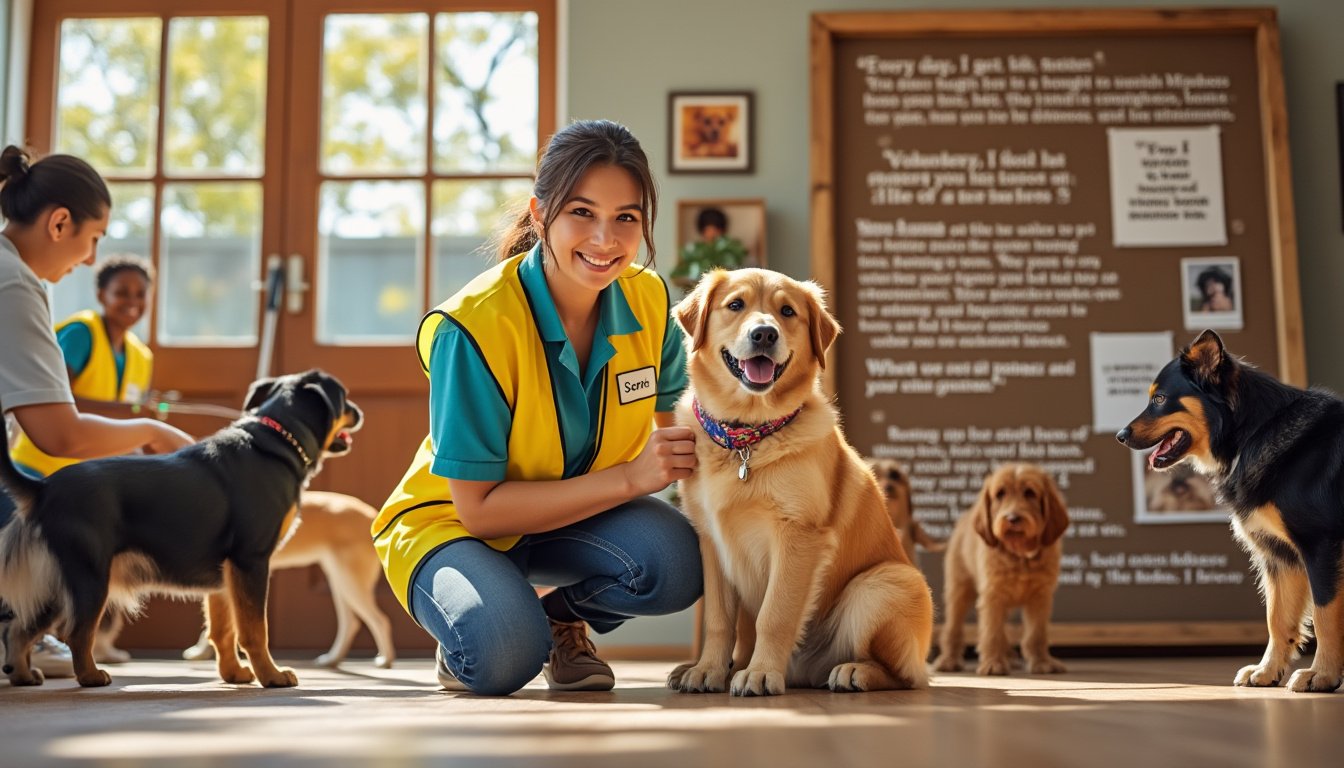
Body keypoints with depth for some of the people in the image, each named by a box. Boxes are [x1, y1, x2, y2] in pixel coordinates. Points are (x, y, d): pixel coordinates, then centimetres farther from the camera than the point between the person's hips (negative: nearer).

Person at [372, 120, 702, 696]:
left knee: (675, 560, -28)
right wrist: (631, 477, -31)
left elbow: (677, 417, 6)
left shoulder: (648, 300, -12)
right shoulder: (474, 326, -28)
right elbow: (478, 508, -26)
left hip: (575, 518, 5)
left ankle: (564, 621, 6)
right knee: (504, 655, -35)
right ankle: (463, 646, 4)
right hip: (449, 521, -4)